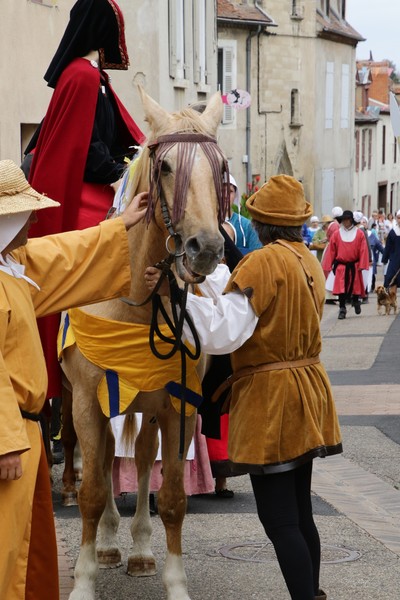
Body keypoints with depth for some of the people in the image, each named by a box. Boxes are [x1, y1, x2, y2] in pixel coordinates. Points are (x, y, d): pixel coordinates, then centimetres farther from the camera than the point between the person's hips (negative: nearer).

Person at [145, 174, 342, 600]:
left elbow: (222, 333, -24)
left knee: (279, 521, -6)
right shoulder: (310, 262, 9)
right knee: (300, 513, 17)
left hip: (270, 397, -9)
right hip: (309, 390, 9)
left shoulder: (262, 263, -16)